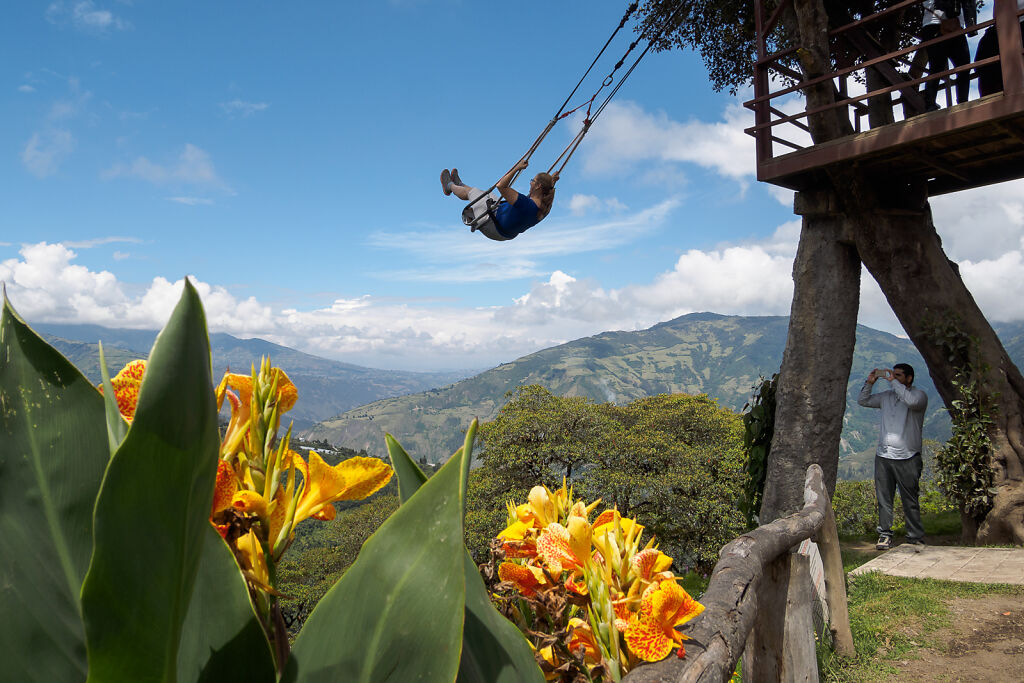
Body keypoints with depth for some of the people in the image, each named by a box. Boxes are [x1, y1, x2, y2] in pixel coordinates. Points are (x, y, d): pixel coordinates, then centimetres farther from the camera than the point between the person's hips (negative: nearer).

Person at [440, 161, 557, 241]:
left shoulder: (526, 204, -41)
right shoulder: (545, 208, -18)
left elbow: (501, 186, -39)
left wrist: (517, 168, -34)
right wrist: (552, 183, 0)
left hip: (493, 228, -8)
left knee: (470, 191, 13)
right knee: (484, 194, 26)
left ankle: (450, 186, 47)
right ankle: (459, 184, 55)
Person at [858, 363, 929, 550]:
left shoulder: (919, 395, 0)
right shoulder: (886, 396, 15)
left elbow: (912, 401, -23)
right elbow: (863, 401, 20)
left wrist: (893, 381, -17)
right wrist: (870, 382, 6)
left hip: (907, 458, -4)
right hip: (883, 456, 5)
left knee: (910, 500, 2)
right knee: (883, 498, 5)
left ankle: (916, 537, 13)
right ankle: (885, 535, 12)